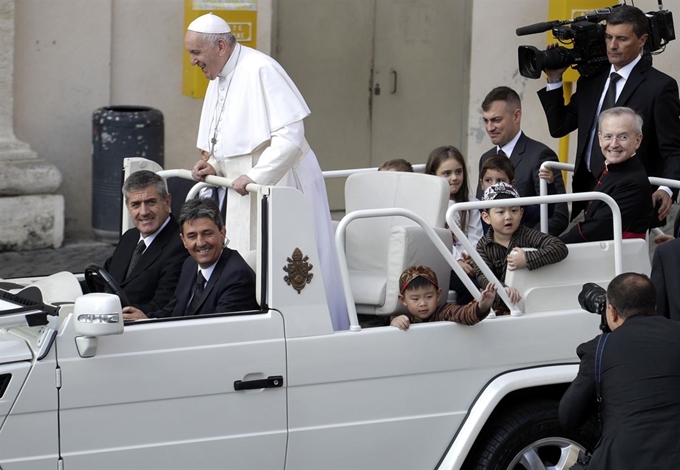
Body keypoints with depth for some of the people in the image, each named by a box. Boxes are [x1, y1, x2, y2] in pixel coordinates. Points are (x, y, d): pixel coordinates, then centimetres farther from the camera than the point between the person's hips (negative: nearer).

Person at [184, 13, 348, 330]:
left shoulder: (260, 70, -17)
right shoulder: (218, 79, 11)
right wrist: (214, 165, 5)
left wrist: (255, 176, -22)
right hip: (245, 196, 9)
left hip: (280, 185, -9)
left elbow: (291, 136, -22)